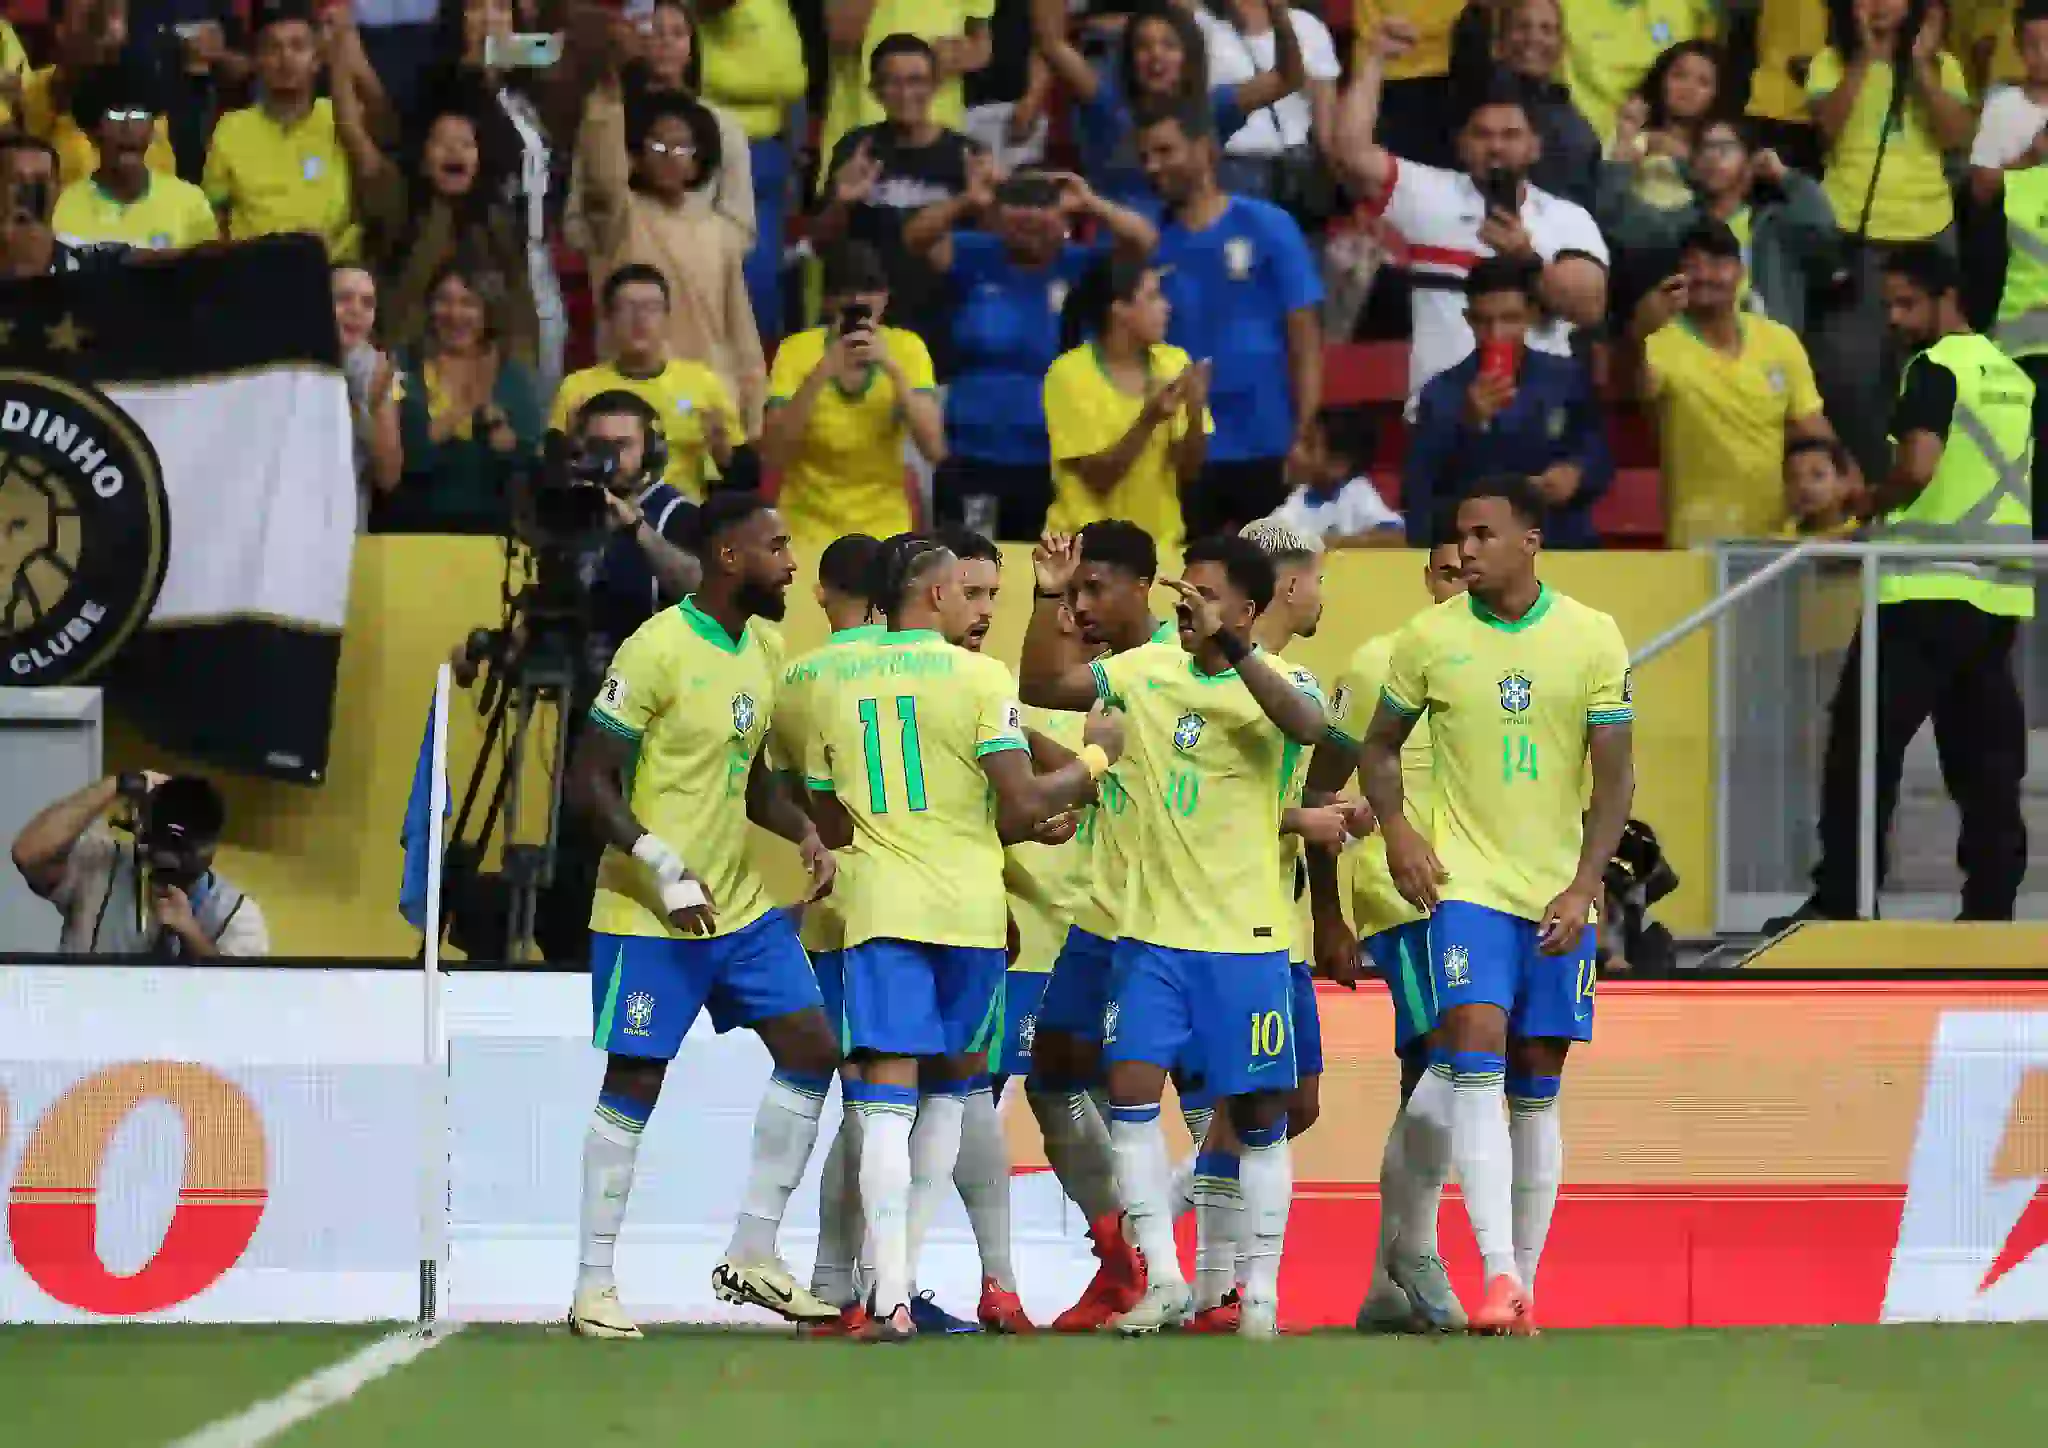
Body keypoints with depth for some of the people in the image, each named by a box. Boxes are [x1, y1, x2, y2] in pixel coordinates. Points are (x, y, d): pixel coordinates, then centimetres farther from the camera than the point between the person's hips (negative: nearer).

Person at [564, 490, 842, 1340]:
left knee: (810, 1049, 3)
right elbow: (589, 781, -17)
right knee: (633, 1086, -3)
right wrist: (666, 872, -24)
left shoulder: (764, 649, 9)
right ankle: (593, 1287, 5)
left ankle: (753, 1256, 10)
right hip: (649, 916, -8)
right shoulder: (659, 651, -17)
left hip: (740, 905, 8)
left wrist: (806, 835, 3)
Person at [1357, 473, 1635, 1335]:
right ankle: (1497, 1278, -25)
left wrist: (1583, 888, -11)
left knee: (1536, 1094, 6)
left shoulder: (1592, 638, -1)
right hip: (1467, 884, -1)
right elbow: (1379, 747, 12)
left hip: (1559, 899, 1)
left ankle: (1525, 1284, 14)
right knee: (1479, 1064, -17)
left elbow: (1614, 777, -1)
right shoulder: (1430, 639, 0)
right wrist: (1396, 828, -7)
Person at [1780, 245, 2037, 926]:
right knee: (1987, 757, 8)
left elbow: (1917, 467, -21)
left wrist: (1869, 506, -3)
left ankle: (1840, 901, -6)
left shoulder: (1935, 369, -8)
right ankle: (1991, 903, 5)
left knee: (1864, 744, -3)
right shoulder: (2013, 377, 15)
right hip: (2000, 591, 8)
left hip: (1928, 588, -8)